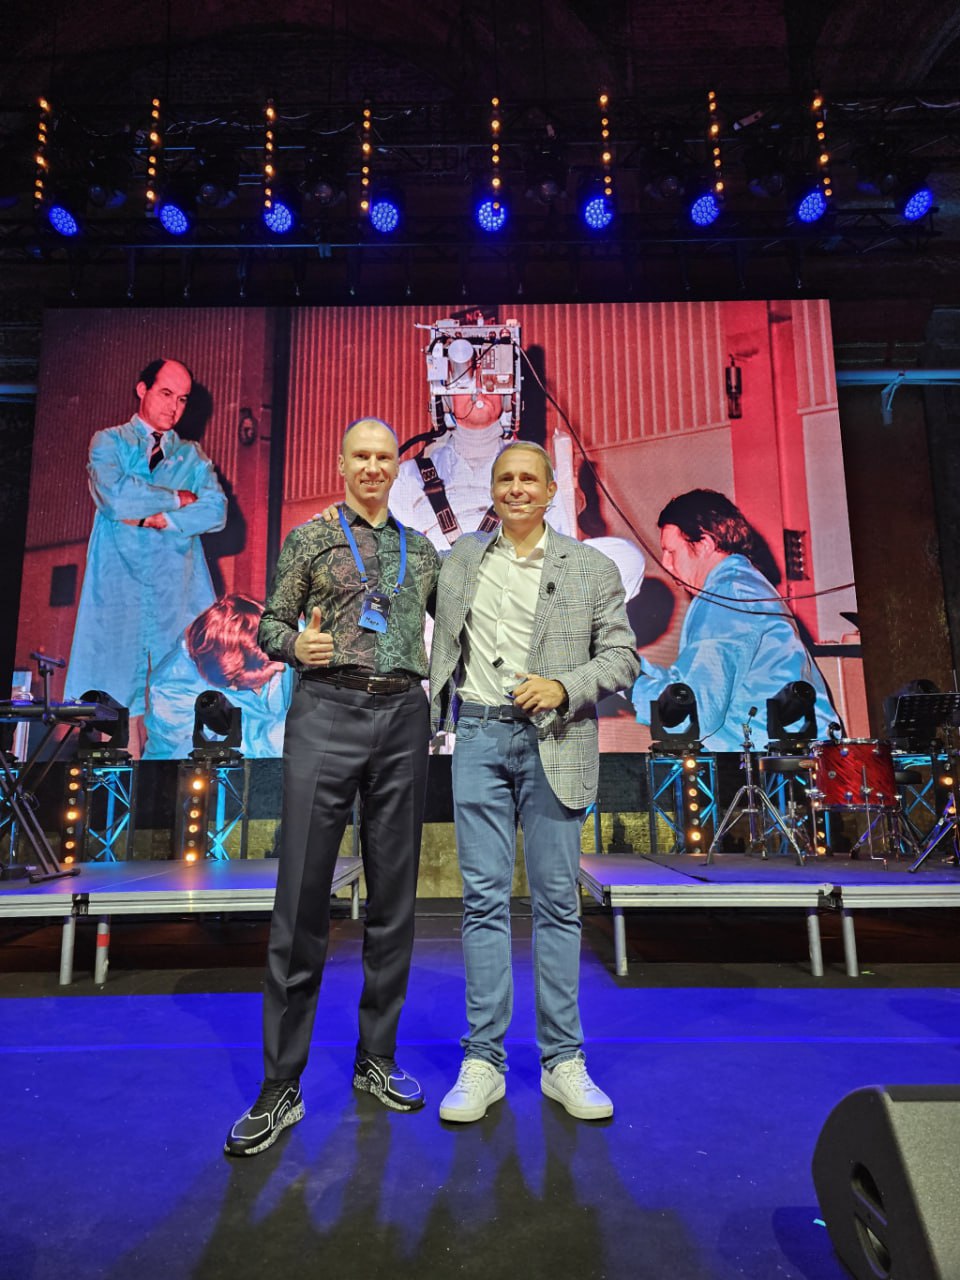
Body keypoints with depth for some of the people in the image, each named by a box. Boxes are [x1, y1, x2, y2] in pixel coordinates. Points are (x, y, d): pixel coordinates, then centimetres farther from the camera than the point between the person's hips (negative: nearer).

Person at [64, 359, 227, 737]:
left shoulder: (193, 455, 17)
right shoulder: (109, 442, 12)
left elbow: (215, 512, -1)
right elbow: (113, 497, -10)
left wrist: (151, 518, -8)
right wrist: (177, 499, -2)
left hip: (179, 584, 2)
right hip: (120, 581, -1)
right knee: (115, 692, -3)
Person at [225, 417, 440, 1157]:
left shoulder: (421, 550, 16)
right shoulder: (310, 538, 8)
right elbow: (271, 623, 5)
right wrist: (296, 645, -15)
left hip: (404, 718, 4)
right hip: (327, 713, -3)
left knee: (395, 896, 8)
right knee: (303, 900, -2)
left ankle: (377, 1060, 25)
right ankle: (281, 1087, 13)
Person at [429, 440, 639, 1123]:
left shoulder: (592, 568, 4)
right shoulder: (459, 558, 11)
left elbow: (621, 656, 2)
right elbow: (441, 645, 21)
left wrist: (564, 688, -13)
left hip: (555, 743, -1)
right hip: (479, 737, 2)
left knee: (558, 902, 6)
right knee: (485, 899, 4)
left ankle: (563, 1062, 20)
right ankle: (483, 1063, 15)